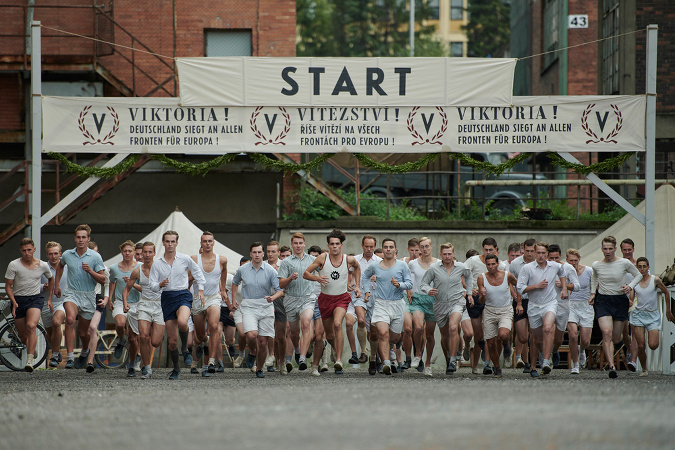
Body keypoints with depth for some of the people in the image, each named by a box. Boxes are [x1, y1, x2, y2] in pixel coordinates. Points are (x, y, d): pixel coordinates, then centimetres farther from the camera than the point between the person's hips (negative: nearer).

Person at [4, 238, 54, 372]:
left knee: (31, 326, -28)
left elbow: (51, 280, 21)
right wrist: (14, 302, -18)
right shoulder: (14, 265, -7)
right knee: (23, 337, 7)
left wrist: (49, 298, 19)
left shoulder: (43, 265, -1)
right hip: (18, 299, 1)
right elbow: (8, 286, -3)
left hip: (35, 299, -1)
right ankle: (32, 349, 44)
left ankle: (29, 360, -31)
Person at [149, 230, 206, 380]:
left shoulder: (185, 259, 2)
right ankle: (176, 368, 20)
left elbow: (197, 272, 16)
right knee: (172, 340, 1)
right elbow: (152, 284, 5)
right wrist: (160, 285, -16)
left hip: (183, 295, -2)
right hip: (167, 298, 2)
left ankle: (186, 345, -4)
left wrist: (200, 290, 9)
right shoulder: (157, 264, 5)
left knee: (182, 322, -35)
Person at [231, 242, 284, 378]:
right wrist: (234, 299, 19)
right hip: (248, 307, 0)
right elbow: (235, 282, 25)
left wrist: (273, 297, -24)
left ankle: (259, 369, 19)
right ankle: (252, 353, 12)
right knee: (251, 335, -22)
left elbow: (280, 290, -4)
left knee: (263, 341, 0)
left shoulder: (270, 270, -3)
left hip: (266, 307, 0)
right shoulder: (242, 269, 3)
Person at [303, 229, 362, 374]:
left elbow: (357, 267, 19)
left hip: (342, 298, -1)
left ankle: (339, 360, -29)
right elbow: (305, 274, -5)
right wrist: (317, 278, -25)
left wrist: (357, 285, 11)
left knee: (337, 324, -28)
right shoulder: (323, 258, -10)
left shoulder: (349, 259, -6)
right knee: (329, 335, 9)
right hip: (325, 298, 1)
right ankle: (337, 350, 44)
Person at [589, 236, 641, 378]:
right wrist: (593, 293, 15)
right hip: (602, 301, 0)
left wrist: (630, 286, -9)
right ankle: (612, 367, -25)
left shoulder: (624, 263, -7)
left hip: (620, 301, 0)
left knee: (615, 339, 6)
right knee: (606, 332, -22)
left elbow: (638, 275, 8)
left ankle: (618, 340, 47)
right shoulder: (596, 265, 0)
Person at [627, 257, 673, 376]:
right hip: (638, 315, 1)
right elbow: (631, 299, 3)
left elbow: (666, 293, 9)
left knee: (653, 345, -14)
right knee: (641, 346, -6)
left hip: (653, 315, -1)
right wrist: (629, 303, -22)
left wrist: (668, 311, 13)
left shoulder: (655, 280, -5)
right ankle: (644, 369, 12)